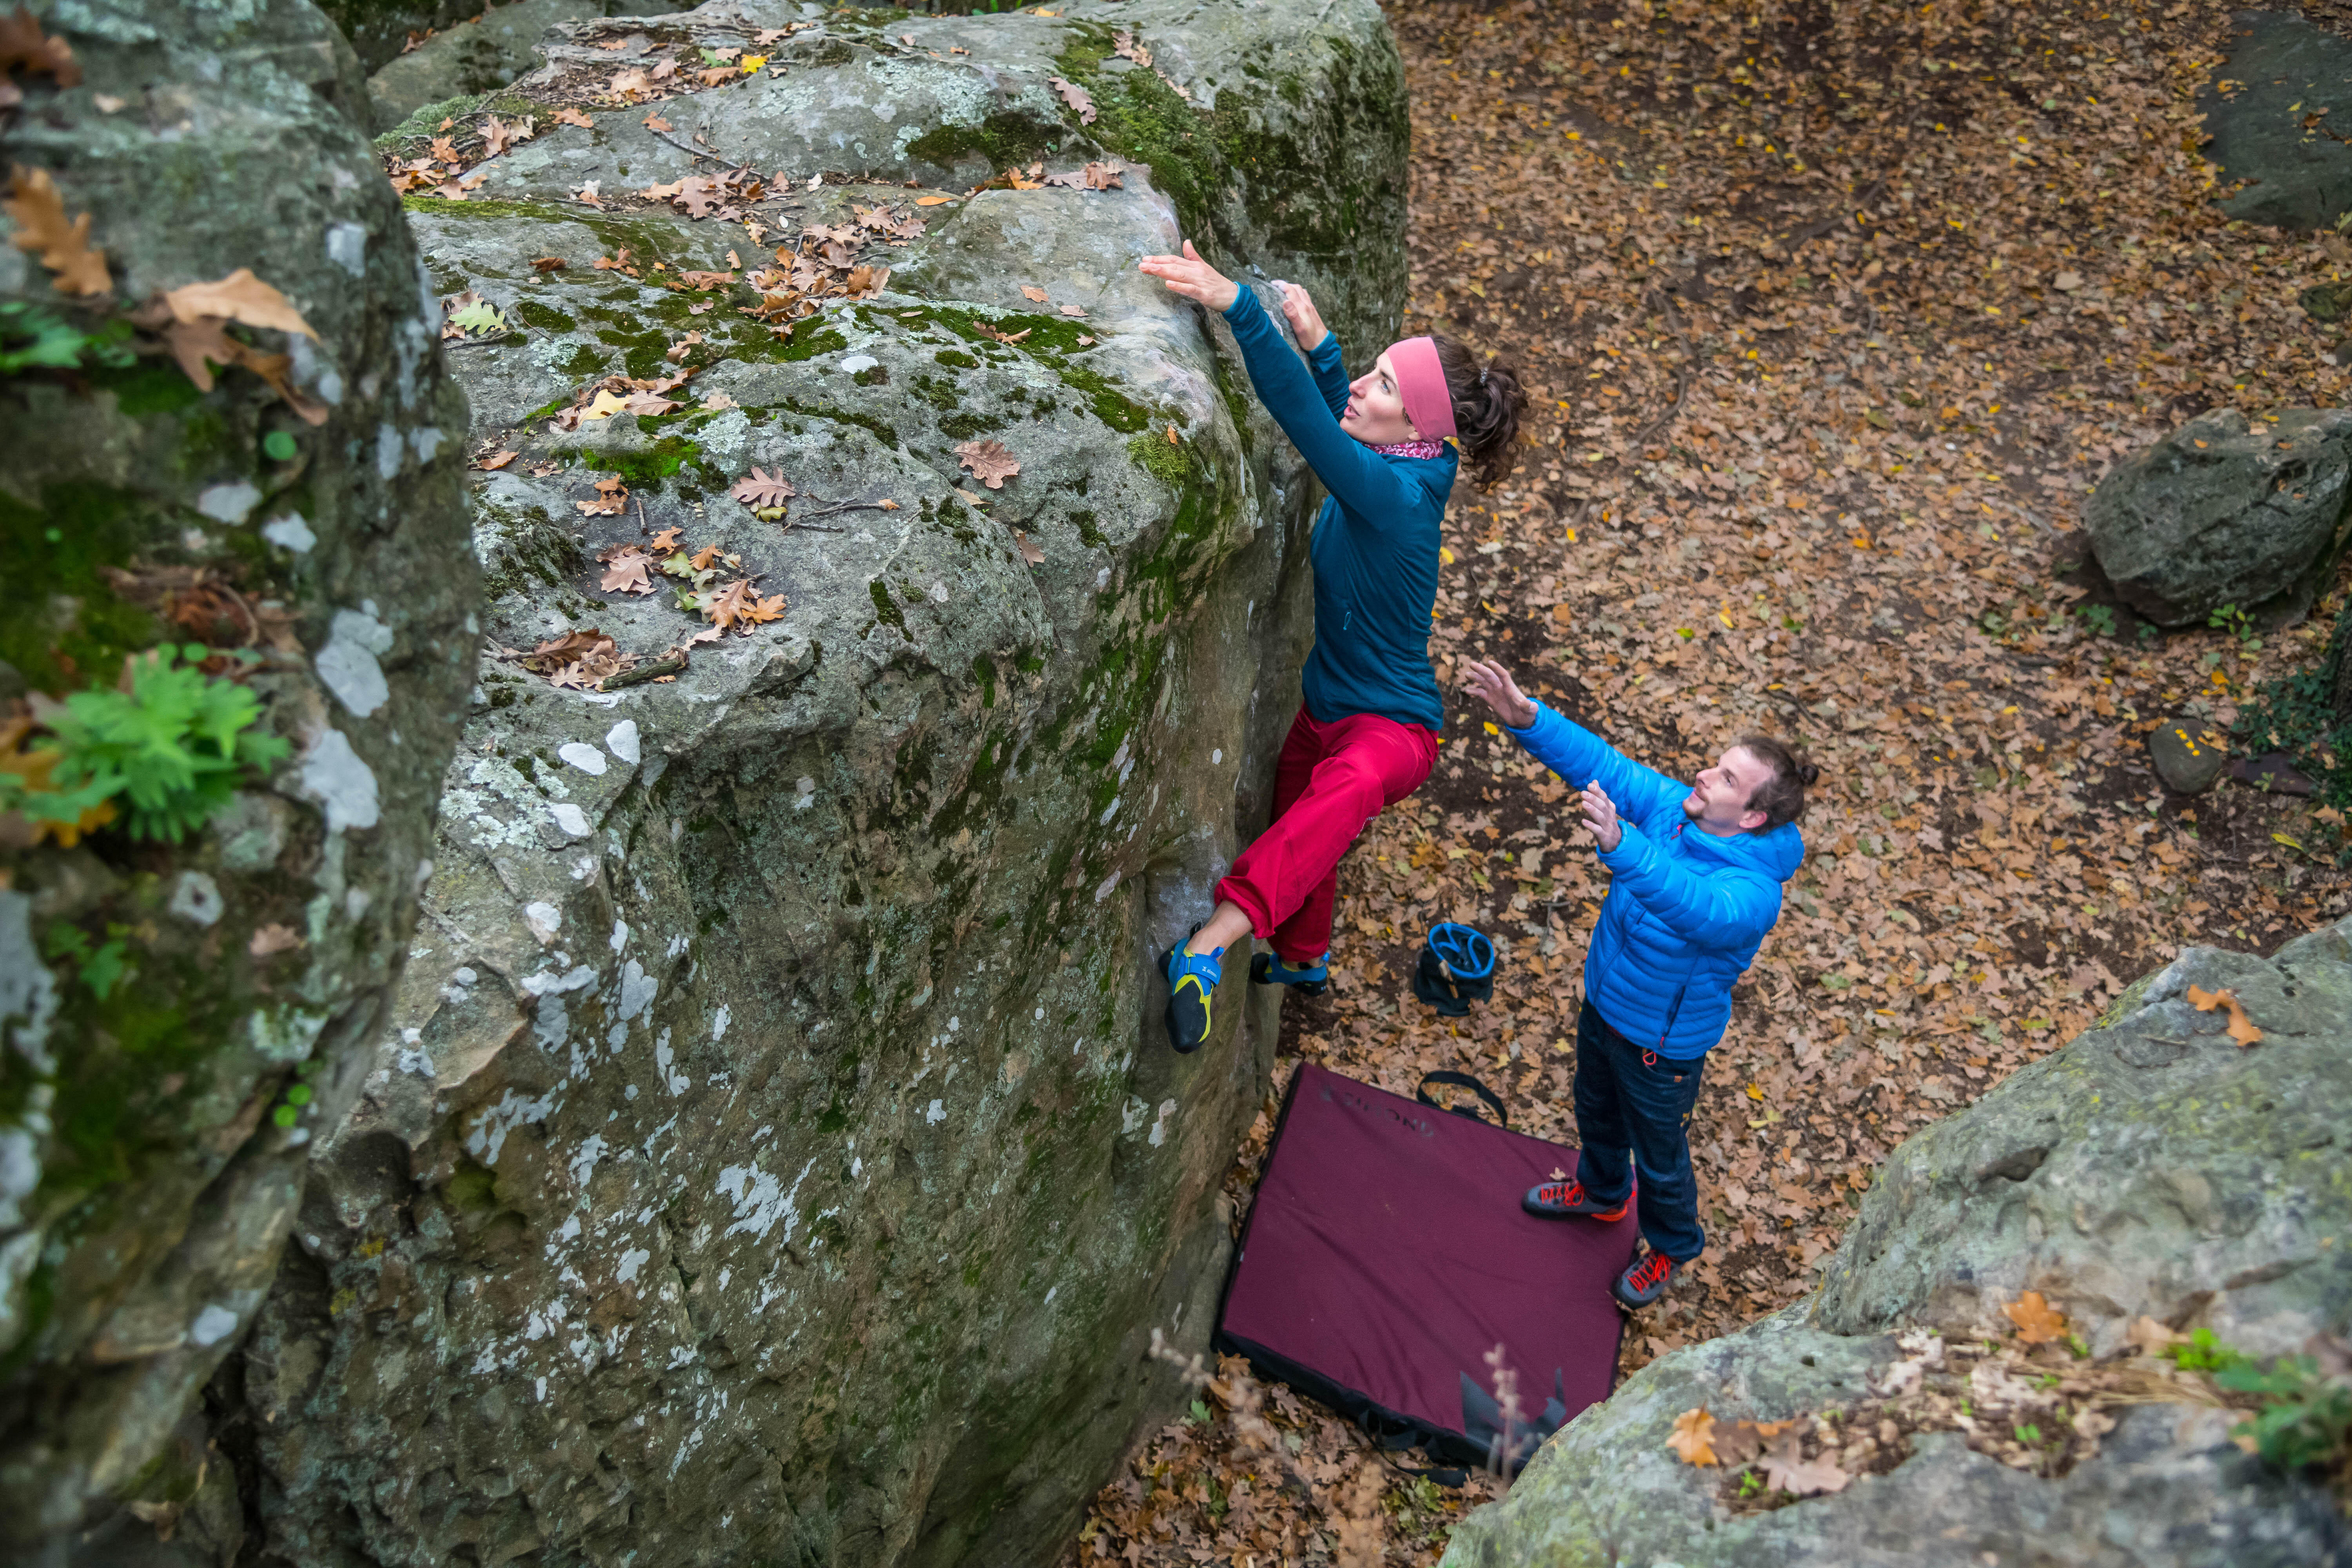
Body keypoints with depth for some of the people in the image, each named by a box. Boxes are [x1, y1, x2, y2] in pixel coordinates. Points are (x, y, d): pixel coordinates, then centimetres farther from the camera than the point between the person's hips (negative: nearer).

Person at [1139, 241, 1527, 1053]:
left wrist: (1238, 306, -53)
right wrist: (1318, 345, 3)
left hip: (1390, 722, -10)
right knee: (1294, 823, 29)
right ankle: (1301, 958, 58)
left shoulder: (1397, 495, -30)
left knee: (1345, 790, -43)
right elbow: (1335, 421, 19)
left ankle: (1208, 947, -57)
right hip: (1327, 704, 10)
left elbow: (1307, 418, -45)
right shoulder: (1389, 467, -6)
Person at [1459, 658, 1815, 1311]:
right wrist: (1526, 719, -37)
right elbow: (1601, 763, -21)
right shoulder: (1676, 810, -18)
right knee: (1596, 1110, 33)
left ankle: (1673, 1246, 52)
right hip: (1603, 1001, 7)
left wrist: (1622, 848, -75)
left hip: (1662, 1041, -7)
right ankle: (1603, 1191, 64)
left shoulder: (1752, 893, -38)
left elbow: (1693, 906, -58)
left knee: (1658, 1151, 21)